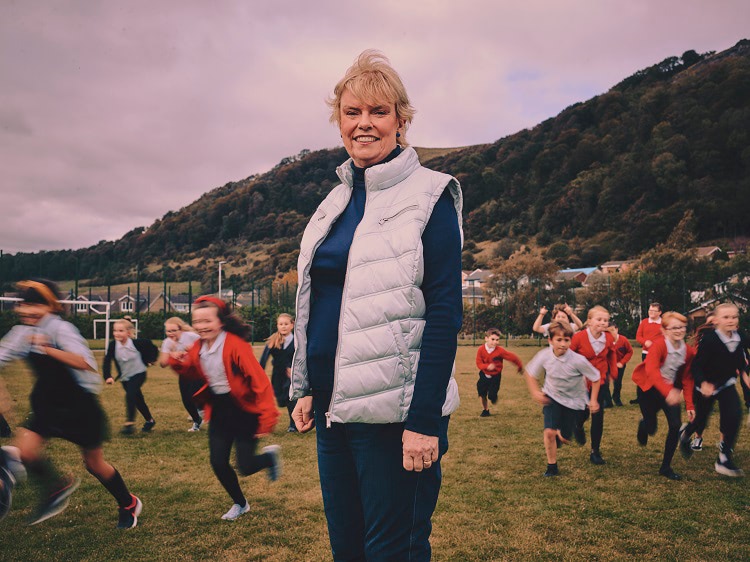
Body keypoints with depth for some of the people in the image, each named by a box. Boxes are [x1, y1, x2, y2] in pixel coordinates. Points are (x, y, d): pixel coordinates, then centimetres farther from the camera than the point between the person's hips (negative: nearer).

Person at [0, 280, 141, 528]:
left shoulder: (60, 329, -22)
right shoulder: (23, 332, 0)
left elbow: (85, 363, -35)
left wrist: (47, 349, -42)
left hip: (79, 407, -6)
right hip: (47, 405, 6)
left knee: (94, 464, 6)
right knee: (24, 450, -15)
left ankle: (128, 504, 31)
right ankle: (57, 486, 16)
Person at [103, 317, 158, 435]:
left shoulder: (137, 343, -23)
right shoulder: (112, 345, -15)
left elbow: (149, 345, -5)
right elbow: (107, 361, -17)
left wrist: (150, 359, -2)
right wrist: (107, 376, -29)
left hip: (138, 374, -4)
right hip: (125, 377, 4)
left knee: (130, 394, -27)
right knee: (138, 399, 16)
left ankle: (129, 423, -24)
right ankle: (149, 420, 37)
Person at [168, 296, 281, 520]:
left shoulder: (236, 345, -22)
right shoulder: (197, 349, -2)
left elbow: (260, 381, -23)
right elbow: (195, 374, 18)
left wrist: (267, 418, -26)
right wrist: (179, 363, -4)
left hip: (244, 410, -6)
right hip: (219, 410, 6)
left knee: (245, 467, -5)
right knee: (218, 464, 4)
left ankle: (270, 455, 30)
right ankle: (240, 503, 31)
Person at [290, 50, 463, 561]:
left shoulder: (429, 197, -8)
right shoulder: (336, 202, 12)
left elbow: (445, 314, -14)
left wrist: (424, 420, -19)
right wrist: (307, 389, 12)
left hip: (395, 411, -7)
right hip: (333, 405, 7)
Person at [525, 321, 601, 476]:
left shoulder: (578, 360, -27)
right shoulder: (544, 356, -20)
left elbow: (596, 378, -12)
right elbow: (530, 373, -1)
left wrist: (593, 400, -9)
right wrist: (535, 392, -11)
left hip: (573, 401, 0)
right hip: (552, 397, 1)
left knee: (563, 438, 7)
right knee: (549, 431, -17)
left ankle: (558, 434, 46)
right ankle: (552, 466, 2)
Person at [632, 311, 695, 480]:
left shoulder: (689, 351, -7)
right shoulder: (658, 345, -24)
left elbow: (687, 379, 0)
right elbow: (651, 370, -39)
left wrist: (689, 405, -5)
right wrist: (667, 391, -52)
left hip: (670, 390, 4)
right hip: (649, 388, -4)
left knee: (675, 425, -10)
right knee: (651, 428, 3)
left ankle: (666, 467, 7)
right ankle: (644, 425, 45)